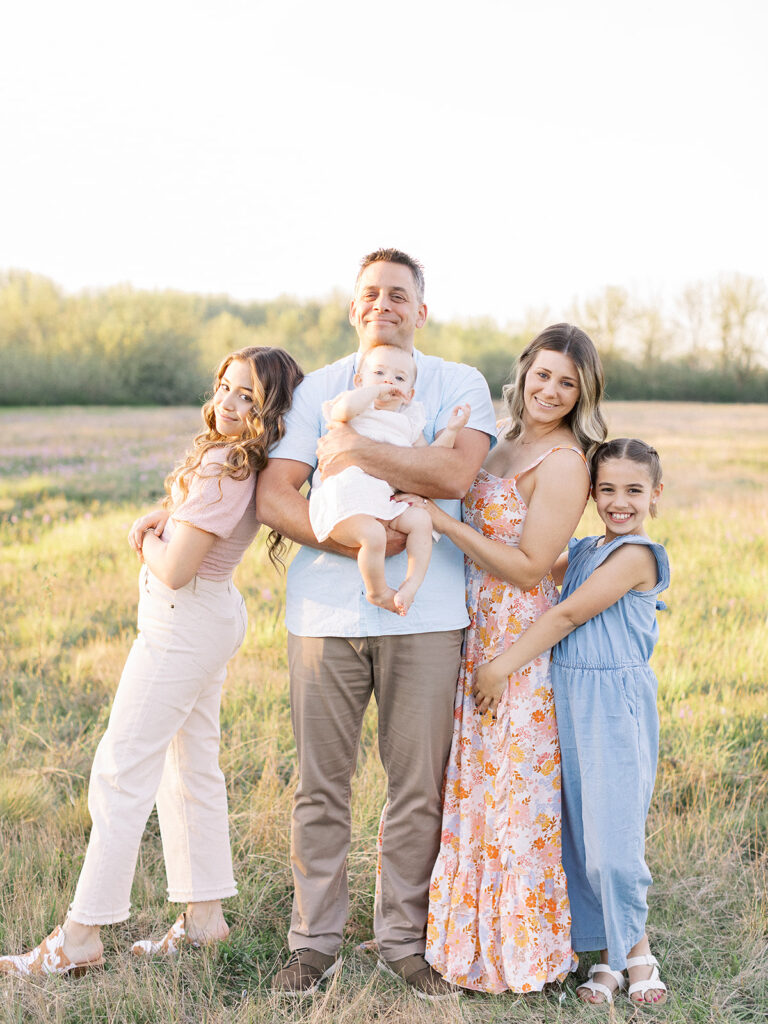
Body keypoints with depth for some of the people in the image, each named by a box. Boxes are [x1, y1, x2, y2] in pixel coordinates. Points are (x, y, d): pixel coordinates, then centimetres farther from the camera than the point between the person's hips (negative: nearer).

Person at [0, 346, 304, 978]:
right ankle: (205, 918, 25)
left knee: (122, 775, -4)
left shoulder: (223, 468, -24)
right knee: (191, 771, 16)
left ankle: (80, 940, 3)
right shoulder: (243, 461, 5)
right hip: (210, 617, 10)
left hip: (184, 623, -10)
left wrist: (147, 542, -3)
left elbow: (174, 569, -25)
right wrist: (156, 521, 1)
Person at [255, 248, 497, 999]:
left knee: (419, 787, 5)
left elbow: (455, 472, -13)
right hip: (324, 609, 1)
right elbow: (272, 496, 0)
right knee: (320, 783, 5)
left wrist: (354, 448, -12)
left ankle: (403, 938, 21)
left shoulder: (459, 386, 6)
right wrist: (351, 541, -13)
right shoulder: (317, 388, 10)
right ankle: (315, 940, 19)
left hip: (423, 612, -1)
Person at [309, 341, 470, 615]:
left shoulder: (409, 422, 23)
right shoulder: (356, 408, 7)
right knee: (373, 535, -29)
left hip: (387, 502, 6)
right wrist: (377, 389, -8)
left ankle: (411, 584, -13)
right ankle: (377, 592, -6)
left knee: (421, 519, -15)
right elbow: (345, 408, -20)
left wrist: (450, 431, 11)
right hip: (346, 500, -6)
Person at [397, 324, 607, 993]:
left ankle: (517, 946, 16)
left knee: (507, 785, 0)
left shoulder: (563, 462, -15)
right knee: (473, 780, 14)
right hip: (475, 633, 8)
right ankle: (471, 934, 29)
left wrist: (444, 523, -21)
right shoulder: (507, 443, 11)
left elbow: (530, 568, -17)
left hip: (518, 639, -8)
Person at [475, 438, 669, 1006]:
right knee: (577, 836, 9)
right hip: (569, 702, 8)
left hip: (616, 707, -7)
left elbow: (568, 615, -13)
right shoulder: (584, 551, 14)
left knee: (612, 840, -5)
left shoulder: (636, 554, -11)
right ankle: (609, 956, 21)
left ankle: (637, 950, 16)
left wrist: (502, 667, -12)